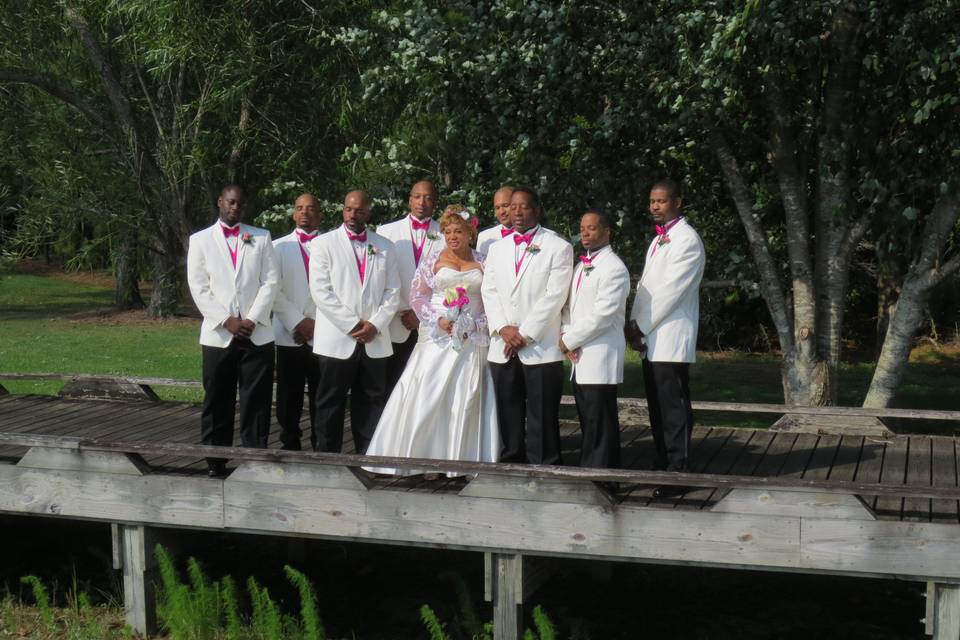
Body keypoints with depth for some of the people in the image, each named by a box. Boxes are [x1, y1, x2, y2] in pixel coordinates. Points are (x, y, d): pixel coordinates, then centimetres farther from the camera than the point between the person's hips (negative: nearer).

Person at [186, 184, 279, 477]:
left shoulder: (261, 238, 11)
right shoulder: (200, 240, 9)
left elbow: (271, 281, 3)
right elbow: (198, 287, 1)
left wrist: (252, 319, -9)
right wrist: (226, 321, -10)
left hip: (257, 333, 0)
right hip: (218, 335, 0)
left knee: (256, 402, -1)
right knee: (217, 403, 5)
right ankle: (215, 465, 11)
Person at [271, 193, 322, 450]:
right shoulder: (279, 246, 10)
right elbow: (273, 290, 2)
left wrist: (316, 323, -7)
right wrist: (297, 322, -8)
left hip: (322, 335, -1)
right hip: (289, 335, 1)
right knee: (289, 400, 3)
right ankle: (290, 449, 11)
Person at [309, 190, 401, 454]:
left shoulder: (385, 247, 12)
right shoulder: (324, 243, 3)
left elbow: (393, 291, 8)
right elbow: (320, 291, -6)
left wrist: (376, 325, -7)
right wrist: (352, 325, -11)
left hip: (375, 341, 3)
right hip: (337, 340, -2)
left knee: (371, 404, 4)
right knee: (330, 406, 2)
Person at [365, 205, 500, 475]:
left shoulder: (482, 263, 8)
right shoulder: (433, 260, 6)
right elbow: (417, 296, 3)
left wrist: (476, 325, -8)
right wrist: (438, 321, -11)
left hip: (471, 340, 1)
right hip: (438, 339, -1)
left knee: (466, 400, 0)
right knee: (428, 397, -4)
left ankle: (461, 458, 6)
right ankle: (427, 456, 3)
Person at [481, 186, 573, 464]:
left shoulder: (559, 247, -1)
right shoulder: (497, 248, 16)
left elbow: (554, 296, -8)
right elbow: (489, 291, 9)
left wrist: (525, 334, -12)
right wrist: (503, 328, -7)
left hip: (541, 348, -4)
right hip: (502, 350, 5)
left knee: (542, 419, -3)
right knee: (508, 418, 8)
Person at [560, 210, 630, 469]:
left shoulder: (613, 268, -10)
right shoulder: (582, 265, 19)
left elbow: (602, 314, -16)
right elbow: (570, 305, 20)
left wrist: (569, 340, -10)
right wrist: (566, 335, 1)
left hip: (600, 359, -8)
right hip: (579, 359, 8)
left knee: (599, 425, -6)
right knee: (587, 422, 11)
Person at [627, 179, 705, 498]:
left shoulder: (687, 240, -9)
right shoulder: (658, 240, 20)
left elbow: (670, 290, -15)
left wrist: (642, 327, -10)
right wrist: (634, 324, 3)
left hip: (671, 339, -9)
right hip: (651, 339, 9)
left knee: (673, 409, -7)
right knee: (657, 407, 12)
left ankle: (677, 473, -4)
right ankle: (663, 464, 21)